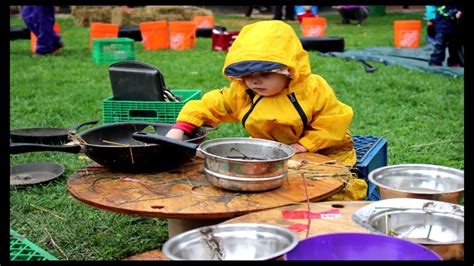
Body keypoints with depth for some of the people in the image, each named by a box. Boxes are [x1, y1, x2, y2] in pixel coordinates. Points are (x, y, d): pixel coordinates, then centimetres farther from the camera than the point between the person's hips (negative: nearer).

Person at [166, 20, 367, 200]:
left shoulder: (313, 89, -18)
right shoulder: (240, 93, -9)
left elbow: (334, 122, -13)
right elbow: (207, 106, -7)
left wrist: (304, 145, -21)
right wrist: (179, 129, -23)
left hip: (321, 154, -2)